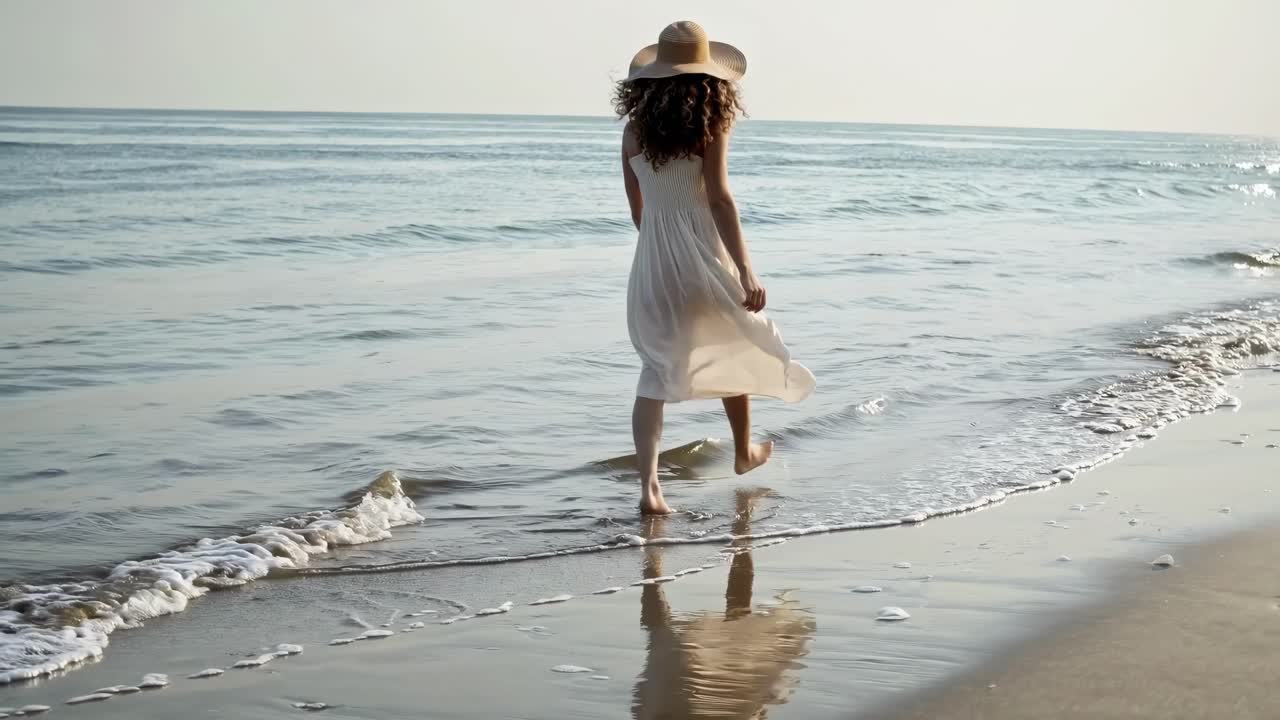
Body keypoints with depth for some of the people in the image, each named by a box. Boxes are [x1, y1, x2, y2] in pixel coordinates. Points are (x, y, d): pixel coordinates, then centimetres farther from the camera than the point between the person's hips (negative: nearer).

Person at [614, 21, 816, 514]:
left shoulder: (634, 130, 1)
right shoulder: (708, 126, -11)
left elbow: (637, 208, 10)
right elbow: (719, 200, -17)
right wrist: (745, 270, -17)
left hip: (653, 259, 3)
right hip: (703, 256, -3)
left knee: (657, 370, 5)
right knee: (732, 350, 21)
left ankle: (648, 484, -9)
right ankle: (744, 451, 40)